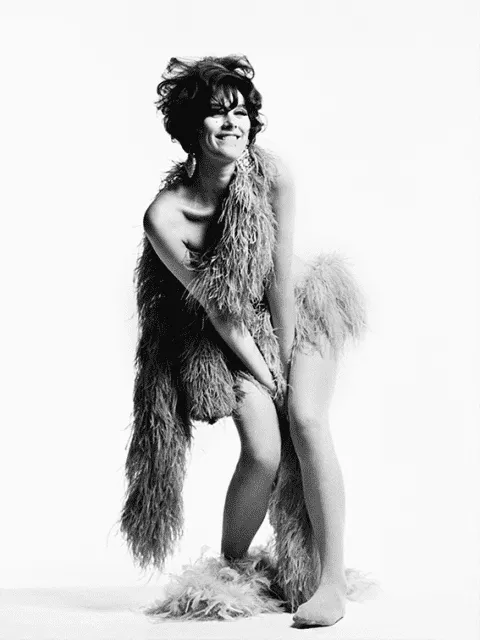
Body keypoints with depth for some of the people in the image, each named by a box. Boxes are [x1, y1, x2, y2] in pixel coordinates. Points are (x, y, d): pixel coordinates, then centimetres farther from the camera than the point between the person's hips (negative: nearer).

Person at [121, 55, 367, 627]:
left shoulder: (273, 176, -20)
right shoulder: (165, 215, -24)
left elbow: (280, 275, -16)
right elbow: (216, 308, -18)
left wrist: (285, 359, -13)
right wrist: (264, 373, -16)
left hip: (297, 312, 1)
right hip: (230, 335, -1)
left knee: (306, 418, -21)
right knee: (262, 449, -17)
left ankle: (332, 582, -14)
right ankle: (229, 572, 10)